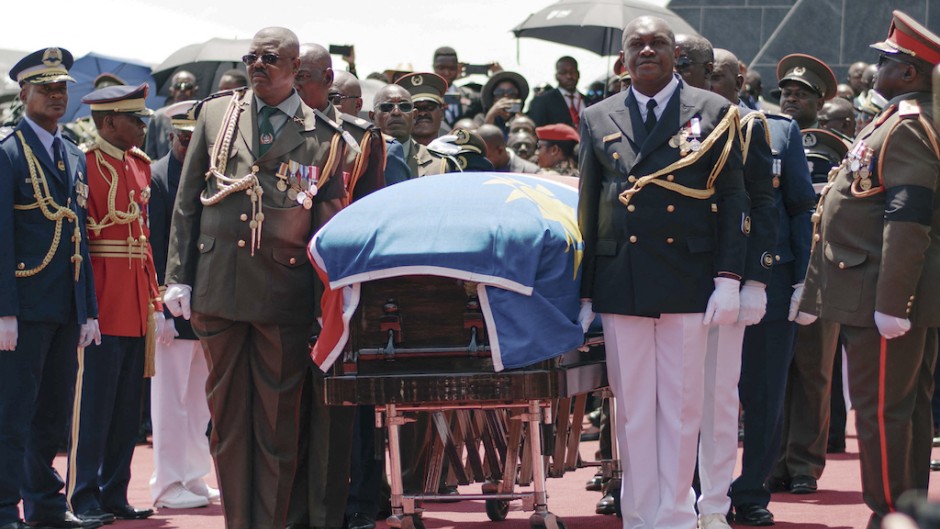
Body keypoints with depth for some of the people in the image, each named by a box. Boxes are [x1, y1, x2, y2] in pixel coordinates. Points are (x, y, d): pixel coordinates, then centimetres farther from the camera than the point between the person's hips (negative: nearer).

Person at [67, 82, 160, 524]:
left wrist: (154, 301, 15)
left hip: (136, 308, 8)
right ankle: (85, 499, 1)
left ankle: (114, 495, 16)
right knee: (95, 404, -4)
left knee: (127, 407, 10)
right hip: (103, 303, -8)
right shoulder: (86, 165, -10)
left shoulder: (140, 165, 15)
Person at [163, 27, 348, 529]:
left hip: (284, 297, -2)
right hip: (218, 289, 2)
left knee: (278, 422, 1)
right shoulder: (216, 114, 10)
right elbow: (187, 202, 11)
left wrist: (327, 306, 0)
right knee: (227, 416, 7)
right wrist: (178, 276, 4)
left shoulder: (322, 137, 4)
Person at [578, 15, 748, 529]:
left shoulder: (713, 113, 4)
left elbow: (733, 201, 2)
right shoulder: (598, 120, 10)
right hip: (621, 284, 2)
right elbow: (587, 210, 12)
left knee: (681, 407, 2)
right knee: (632, 409, 4)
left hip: (688, 283, -2)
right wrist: (583, 292, 8)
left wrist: (728, 279, -6)